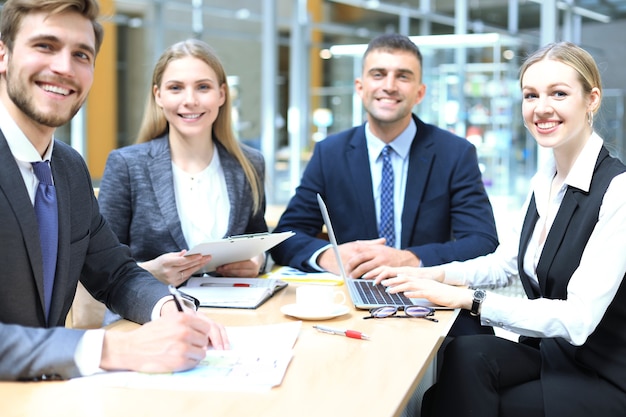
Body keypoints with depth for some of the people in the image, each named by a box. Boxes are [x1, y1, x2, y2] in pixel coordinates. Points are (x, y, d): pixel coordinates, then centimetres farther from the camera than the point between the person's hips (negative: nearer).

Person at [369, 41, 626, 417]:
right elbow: (505, 261, 17)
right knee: (468, 355, -23)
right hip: (548, 353, 6)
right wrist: (435, 274, 0)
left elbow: (578, 318, -25)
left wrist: (466, 298, -25)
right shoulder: (546, 180, 6)